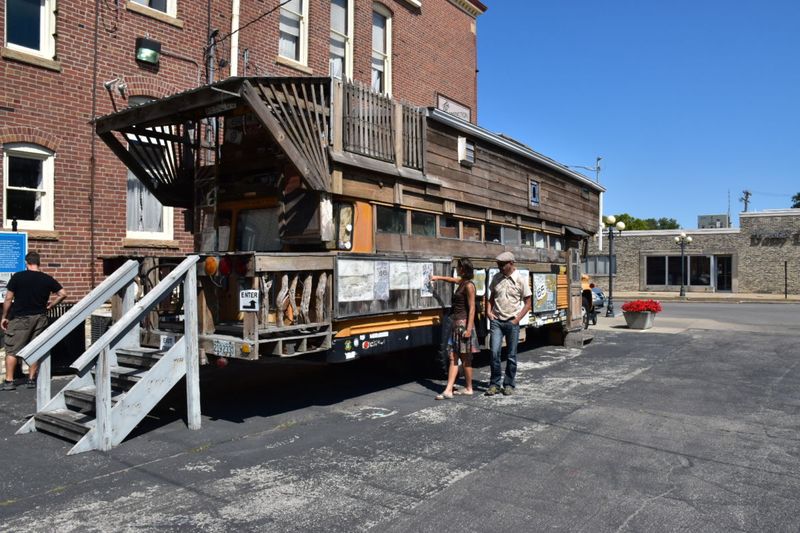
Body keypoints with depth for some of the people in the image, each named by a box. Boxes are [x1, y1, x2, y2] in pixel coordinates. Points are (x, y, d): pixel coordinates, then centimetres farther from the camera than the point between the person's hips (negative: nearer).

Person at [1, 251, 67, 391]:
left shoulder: (17, 277, -8)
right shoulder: (47, 279, 0)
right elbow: (62, 293, 0)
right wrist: (50, 305, 11)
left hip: (20, 318, -3)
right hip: (39, 318, 3)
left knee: (11, 350, 6)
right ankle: (31, 379, 15)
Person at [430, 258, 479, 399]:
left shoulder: (469, 285, -13)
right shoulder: (462, 282, 14)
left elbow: (472, 308, -17)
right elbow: (453, 279, 39)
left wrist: (469, 328, -21)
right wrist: (438, 277, 44)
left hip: (464, 323, -9)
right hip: (456, 323, 9)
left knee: (465, 358, 2)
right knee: (453, 357, 3)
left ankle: (468, 389, 14)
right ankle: (448, 390, 2)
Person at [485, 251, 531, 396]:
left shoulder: (521, 280, -5)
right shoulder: (496, 278, 5)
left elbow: (527, 303, -1)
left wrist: (517, 319, -9)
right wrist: (488, 311, 1)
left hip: (512, 323, -2)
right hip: (496, 321, 2)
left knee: (512, 355, 6)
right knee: (495, 352, -5)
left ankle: (509, 385, 19)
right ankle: (494, 384, 7)